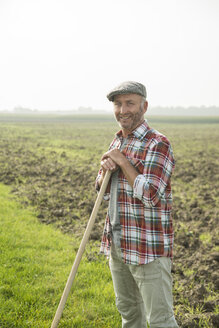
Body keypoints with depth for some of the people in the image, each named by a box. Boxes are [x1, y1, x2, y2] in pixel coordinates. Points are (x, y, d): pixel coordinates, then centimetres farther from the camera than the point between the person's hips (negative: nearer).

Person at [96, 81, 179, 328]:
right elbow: (104, 191, 15)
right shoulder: (117, 142, 11)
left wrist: (122, 161, -17)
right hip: (118, 242, 8)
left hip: (148, 248, -8)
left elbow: (151, 196, -26)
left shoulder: (157, 144, -15)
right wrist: (106, 169, -7)